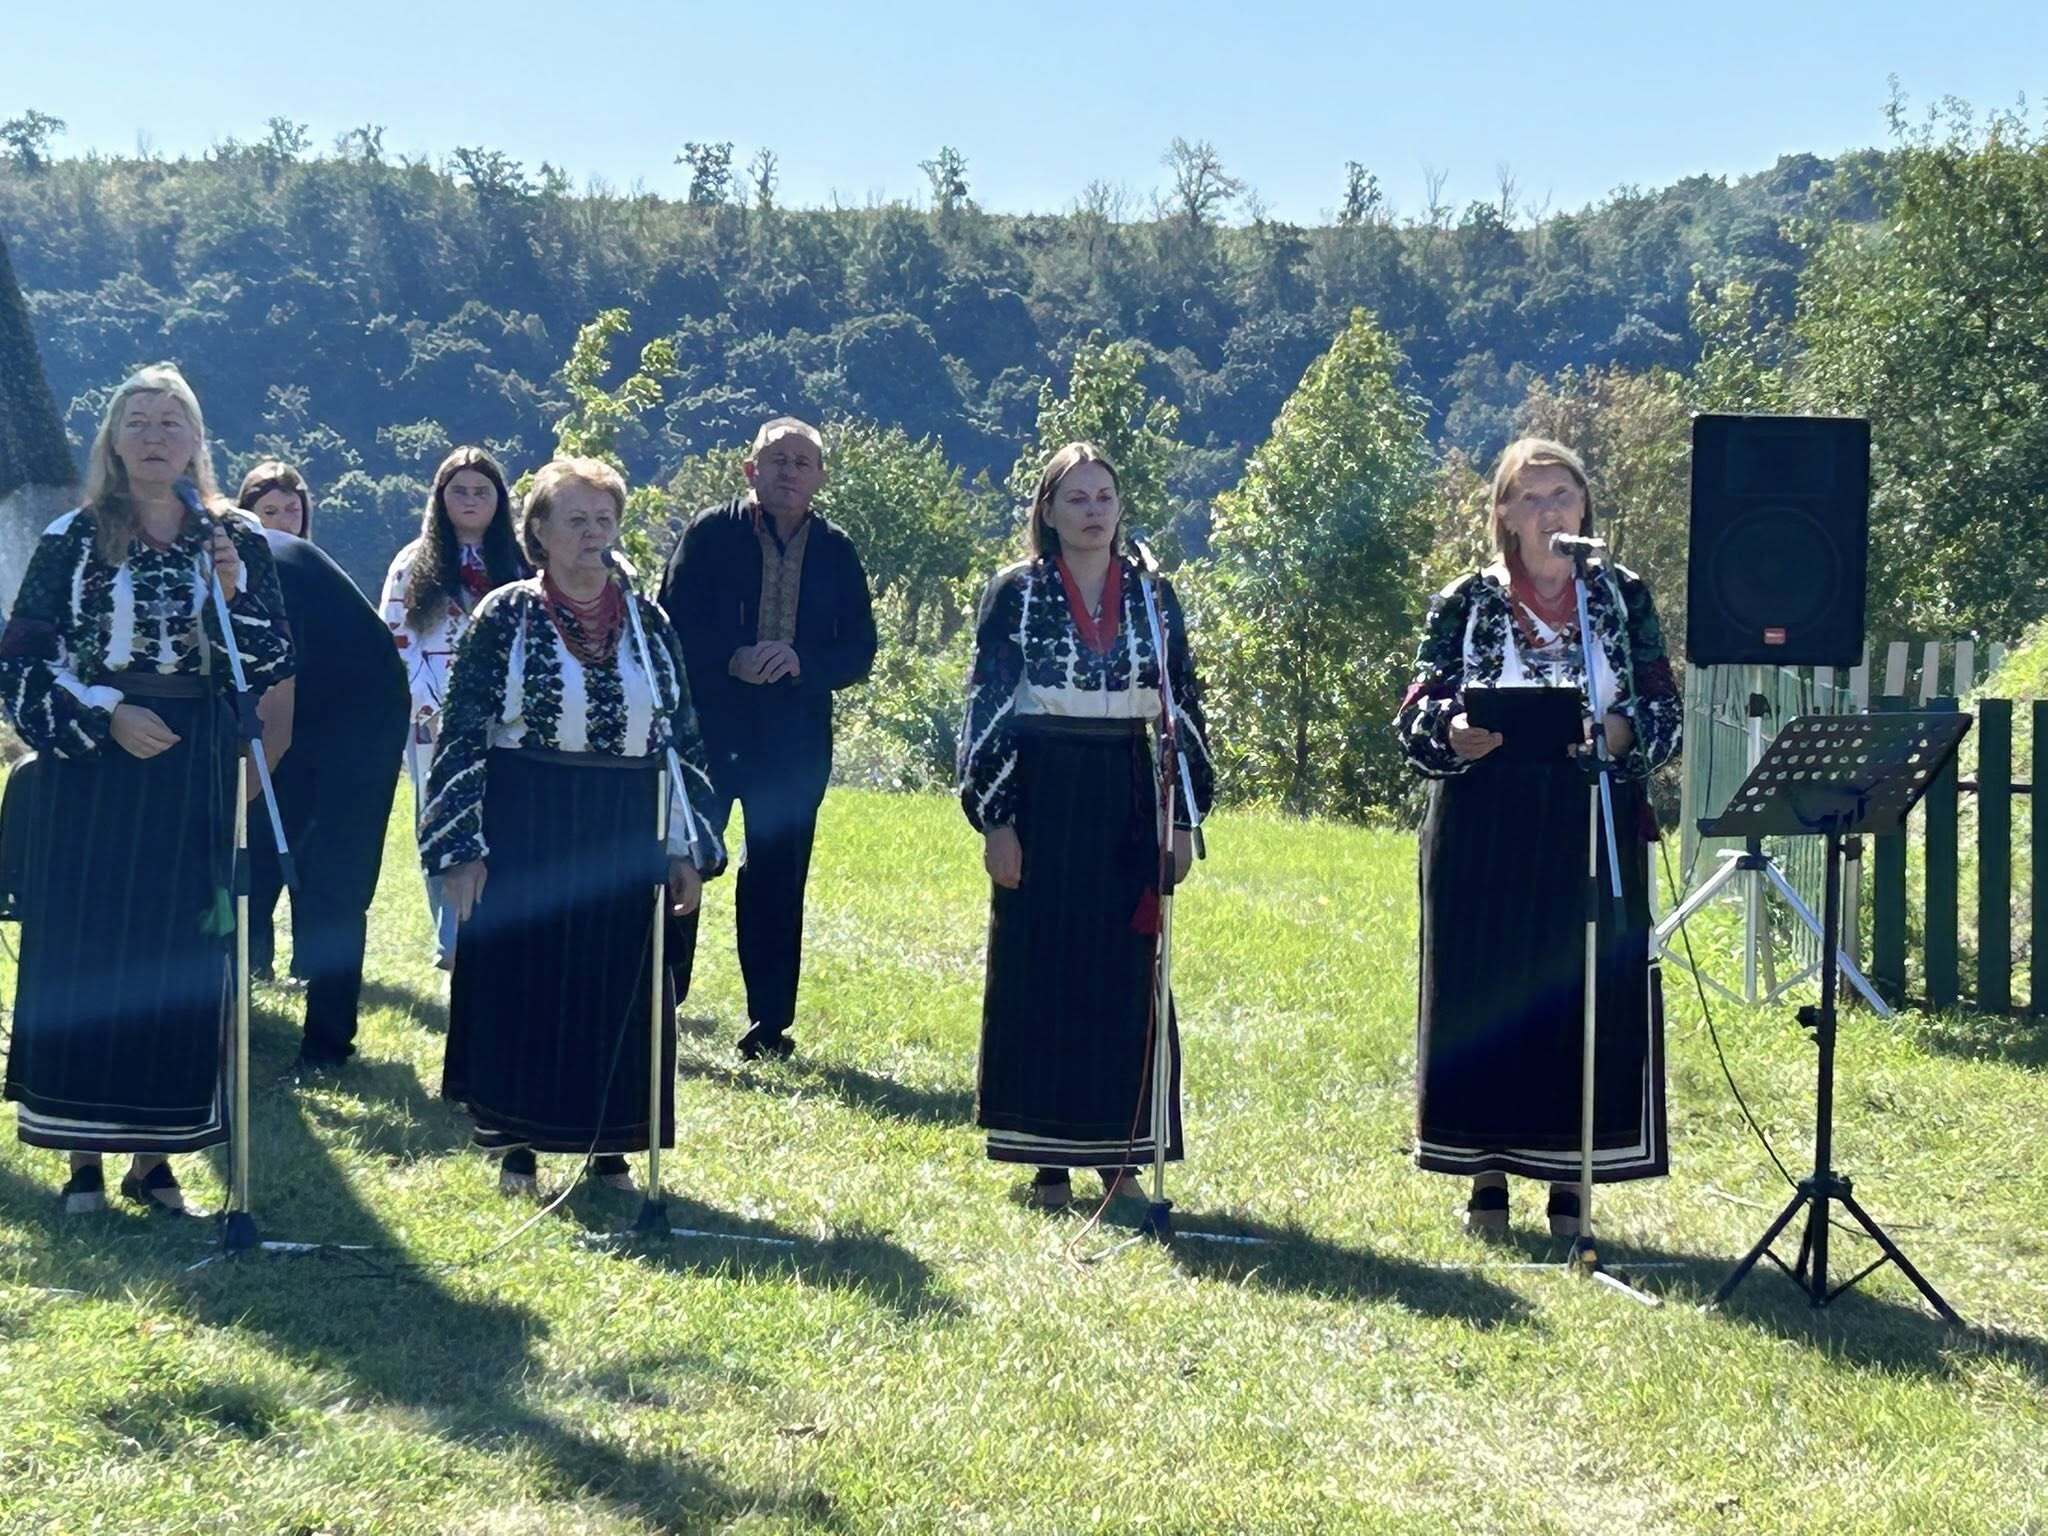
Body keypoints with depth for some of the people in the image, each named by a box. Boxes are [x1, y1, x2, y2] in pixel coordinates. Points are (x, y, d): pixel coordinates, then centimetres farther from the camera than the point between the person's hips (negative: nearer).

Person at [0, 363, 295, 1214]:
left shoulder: (238, 539, 6)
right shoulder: (73, 540, 3)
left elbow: (273, 663, 2)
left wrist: (234, 593, -14)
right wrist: (105, 715, -12)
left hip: (195, 780, 1)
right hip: (90, 772, -1)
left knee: (181, 959, 2)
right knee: (84, 955, -1)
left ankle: (155, 1153, 11)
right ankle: (83, 1154, 6)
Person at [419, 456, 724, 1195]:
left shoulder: (647, 622, 8)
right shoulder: (505, 616, -3)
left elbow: (681, 738, 11)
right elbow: (462, 736, -4)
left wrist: (687, 849, 5)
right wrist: (461, 848, -10)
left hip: (624, 836, 3)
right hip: (524, 831, -3)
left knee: (619, 990, 5)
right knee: (520, 987, 1)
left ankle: (609, 1147, 17)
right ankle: (516, 1147, 13)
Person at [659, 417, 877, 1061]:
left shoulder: (836, 551, 7)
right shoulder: (711, 532, 0)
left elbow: (858, 649, 4)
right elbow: (674, 623, -5)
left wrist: (801, 663, -14)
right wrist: (731, 661, -19)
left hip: (796, 737, 2)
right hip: (707, 727, -2)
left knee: (778, 882, 6)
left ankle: (770, 1026, 13)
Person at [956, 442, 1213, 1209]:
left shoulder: (1153, 596, 8)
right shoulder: (1016, 593, 0)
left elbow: (1185, 709, 9)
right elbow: (987, 709, -2)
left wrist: (1184, 818, 4)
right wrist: (995, 817, -8)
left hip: (1130, 802, 2)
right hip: (1045, 800, -2)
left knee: (1128, 976, 3)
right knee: (1041, 975, 1)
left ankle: (1119, 1152, 12)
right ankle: (1049, 1160, 8)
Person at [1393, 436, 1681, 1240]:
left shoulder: (1625, 596, 7)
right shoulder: (1465, 602, 5)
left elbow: (1664, 715, 3)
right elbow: (1415, 718, 1)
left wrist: (1615, 732, -18)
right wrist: (1458, 736, -21)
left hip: (1595, 822, 1)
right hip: (1485, 827, 0)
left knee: (1591, 993, -1)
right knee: (1481, 992, 1)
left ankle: (1570, 1185, 7)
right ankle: (1487, 1178, 10)